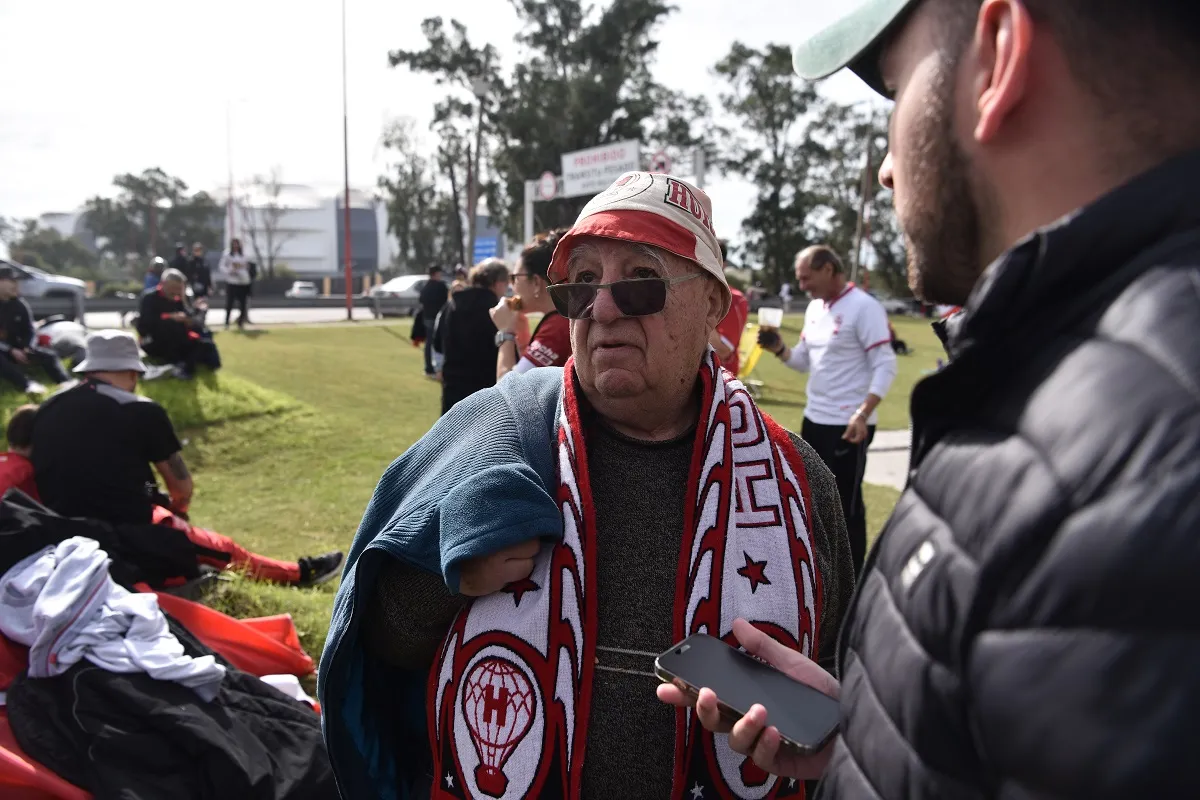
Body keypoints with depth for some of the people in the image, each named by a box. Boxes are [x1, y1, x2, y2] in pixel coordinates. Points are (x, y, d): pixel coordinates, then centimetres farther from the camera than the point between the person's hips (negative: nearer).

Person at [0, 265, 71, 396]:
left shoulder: (20, 305, 1)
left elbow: (29, 332, 5)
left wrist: (26, 349, -16)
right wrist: (11, 351, -25)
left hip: (16, 347, 4)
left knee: (48, 355, -18)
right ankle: (28, 385, -52)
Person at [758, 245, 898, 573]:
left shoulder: (864, 307, -14)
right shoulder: (815, 308, 11)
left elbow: (885, 366, -17)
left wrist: (863, 414, -26)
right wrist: (779, 349, -4)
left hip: (848, 426, -8)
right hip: (814, 419, 8)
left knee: (846, 504, 1)